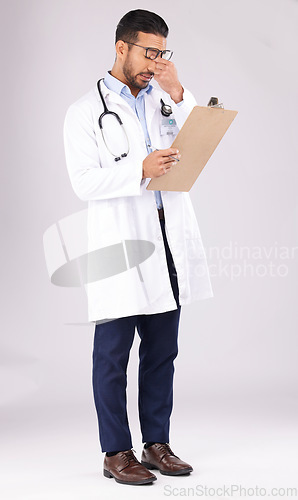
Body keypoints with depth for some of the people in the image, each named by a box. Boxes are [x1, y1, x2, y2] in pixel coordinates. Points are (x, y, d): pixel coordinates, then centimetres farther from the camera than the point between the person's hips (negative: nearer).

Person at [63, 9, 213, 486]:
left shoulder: (164, 99, 15)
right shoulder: (86, 111, 0)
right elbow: (85, 182, -10)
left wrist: (178, 92, -5)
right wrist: (140, 169, -23)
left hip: (170, 241, 5)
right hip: (121, 245, -5)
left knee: (162, 350, 10)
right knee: (113, 353, 1)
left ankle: (157, 443, 21)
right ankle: (116, 453, 10)